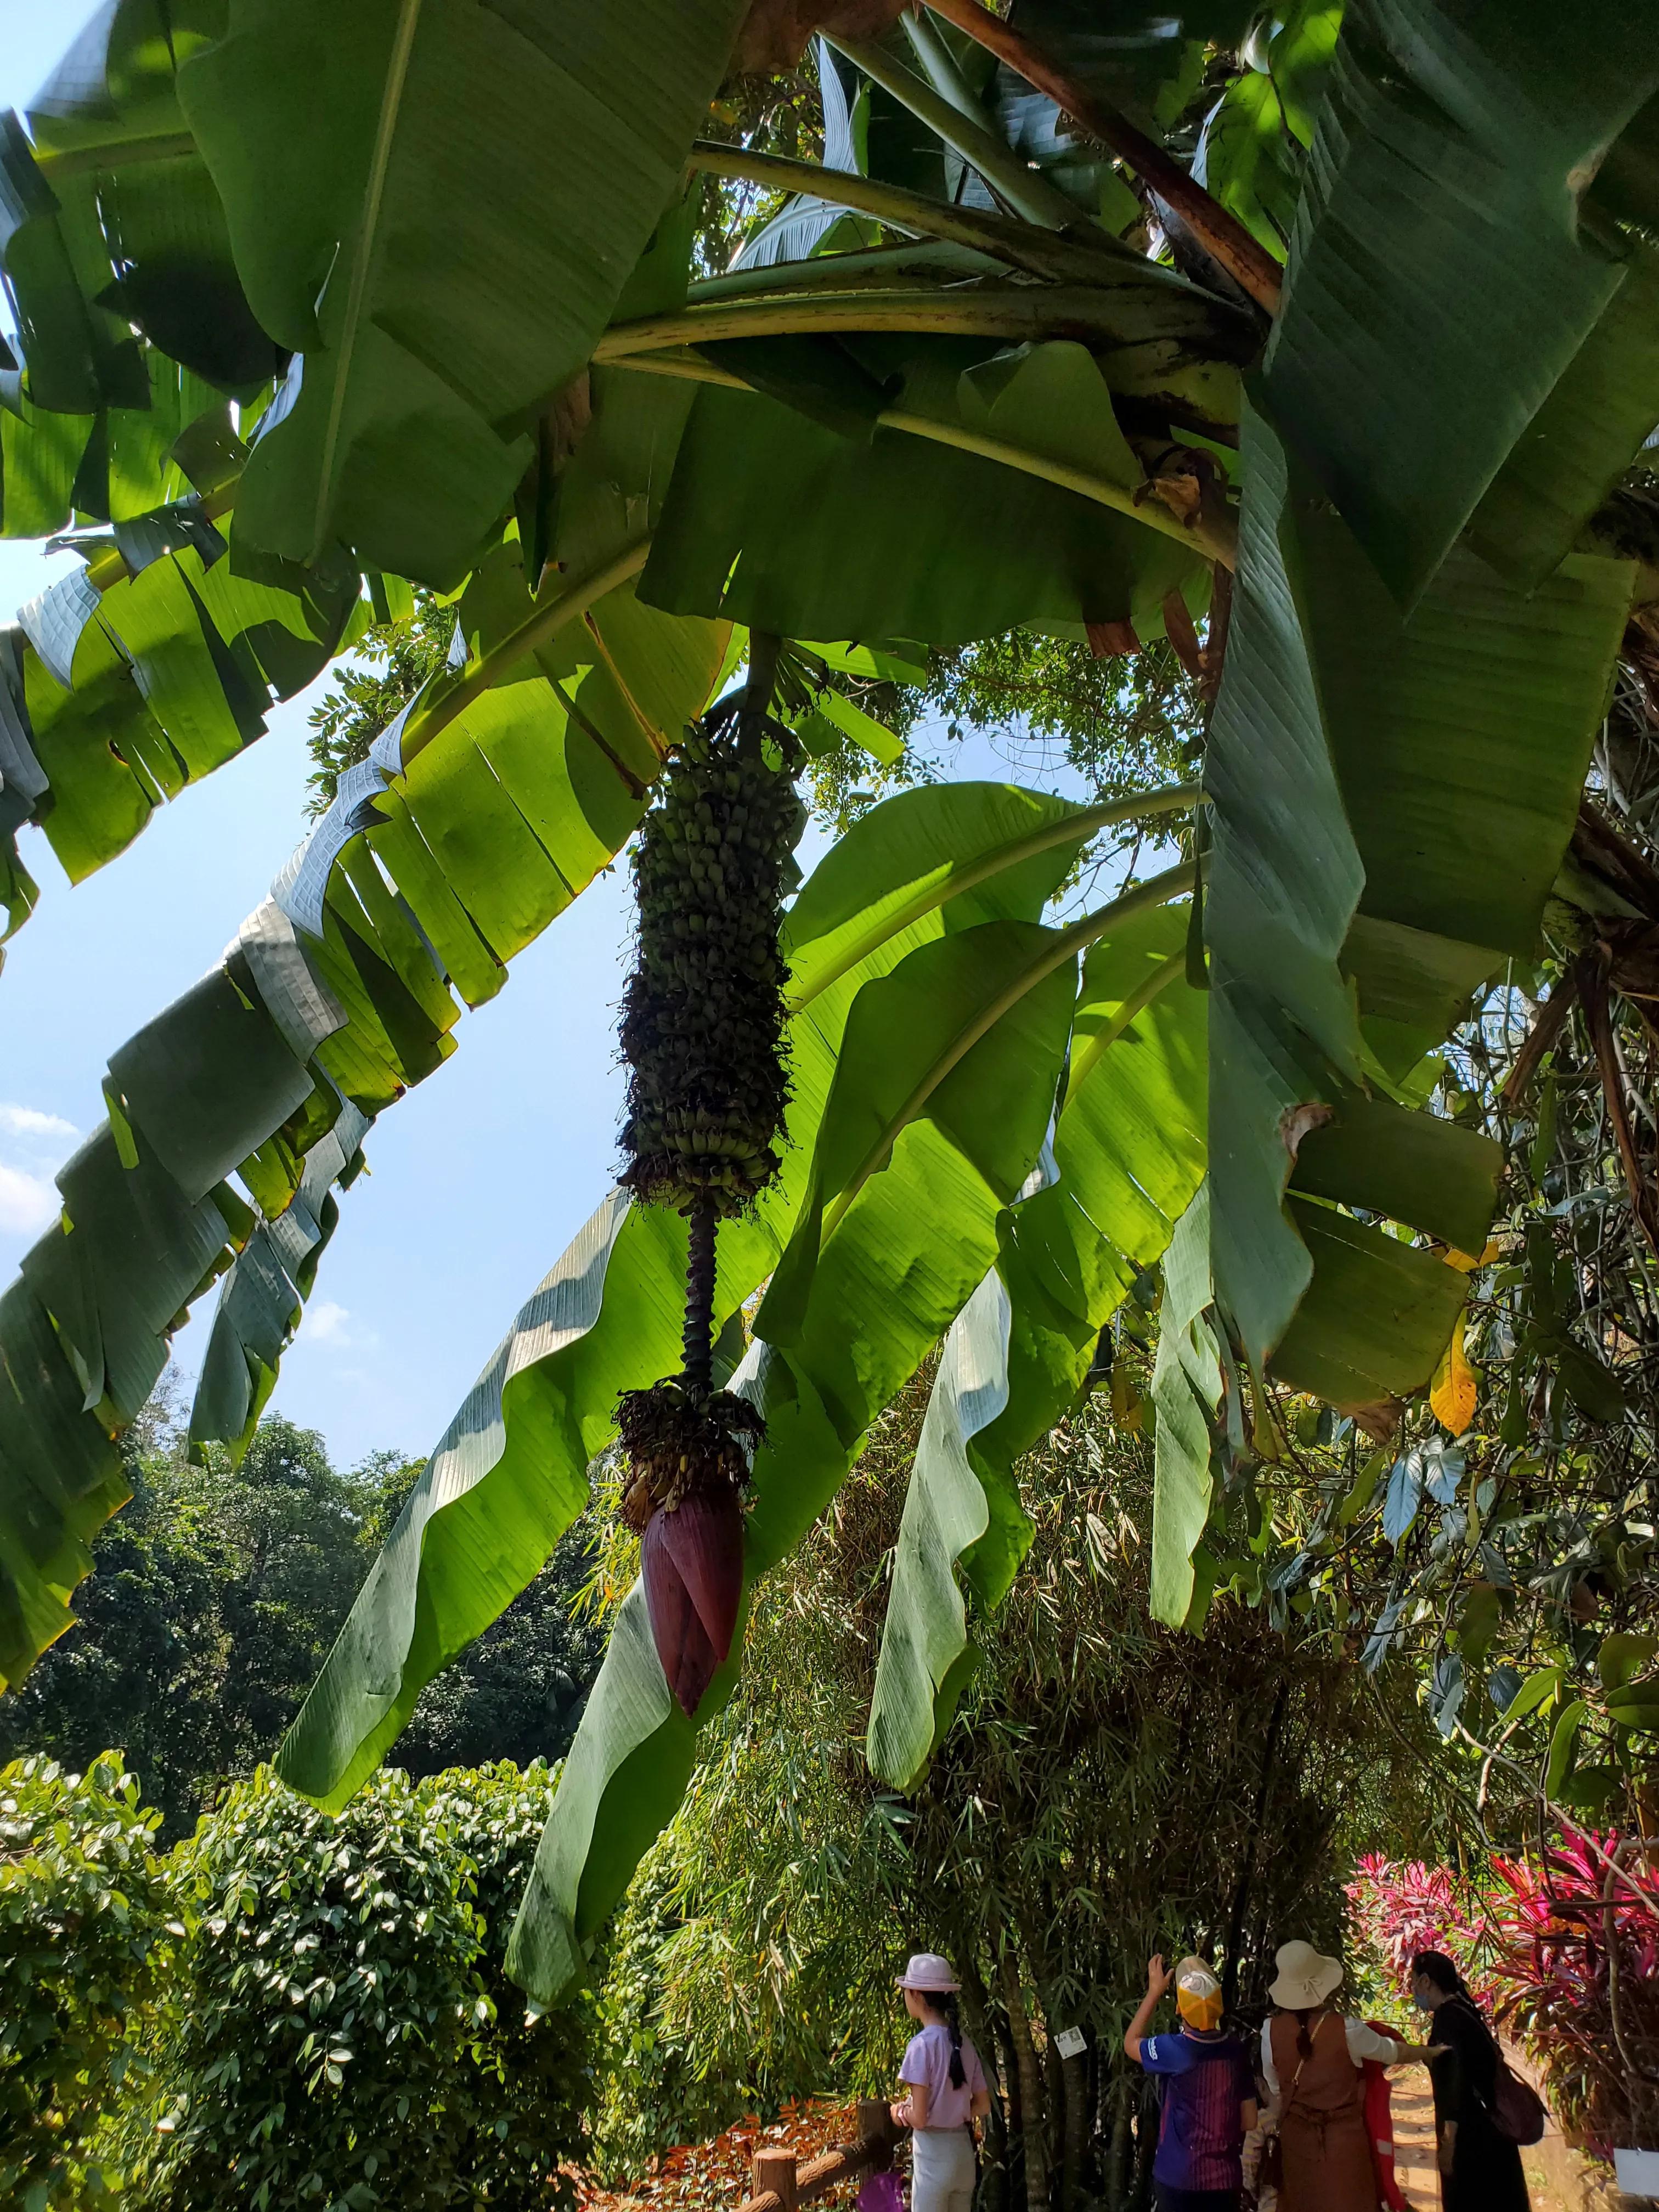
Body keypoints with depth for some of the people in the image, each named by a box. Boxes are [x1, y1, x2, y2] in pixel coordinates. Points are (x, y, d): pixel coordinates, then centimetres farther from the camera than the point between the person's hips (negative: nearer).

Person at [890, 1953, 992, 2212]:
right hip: (962, 2148, 7)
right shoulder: (963, 2042, 4)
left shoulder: (922, 2044, -18)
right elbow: (983, 2106, 10)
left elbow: (919, 2118, -19)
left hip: (933, 2153, -7)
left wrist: (898, 2112, 1)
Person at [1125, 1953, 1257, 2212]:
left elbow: (1131, 2043, 2)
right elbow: (1250, 2121, 2)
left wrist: (1154, 1992, 3)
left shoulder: (1175, 2051, -18)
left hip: (1178, 2176, -4)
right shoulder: (1235, 2050, -6)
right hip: (1225, 2176, 4)